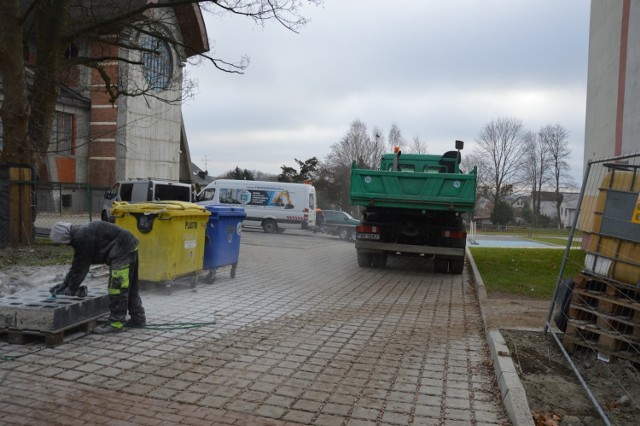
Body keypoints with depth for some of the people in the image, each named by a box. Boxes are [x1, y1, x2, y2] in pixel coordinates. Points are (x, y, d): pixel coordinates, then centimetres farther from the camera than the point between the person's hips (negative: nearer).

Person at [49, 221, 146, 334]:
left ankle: (116, 323, 1)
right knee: (130, 287, 18)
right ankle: (138, 318, 27)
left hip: (123, 251, -11)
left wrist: (72, 288, -2)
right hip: (129, 248, 11)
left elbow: (82, 265, -12)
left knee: (117, 288, -5)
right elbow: (77, 263, 21)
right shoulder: (80, 234, 15)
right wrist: (65, 284, 21)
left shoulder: (82, 238, -18)